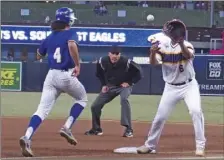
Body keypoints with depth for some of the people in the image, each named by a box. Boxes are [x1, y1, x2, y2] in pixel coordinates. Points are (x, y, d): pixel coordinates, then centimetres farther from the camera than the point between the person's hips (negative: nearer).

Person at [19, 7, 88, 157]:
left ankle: (27, 137, -26)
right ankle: (67, 127, 5)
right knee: (82, 98, 23)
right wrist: (78, 65, -21)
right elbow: (72, 45, -25)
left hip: (51, 76, 4)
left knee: (42, 110, -3)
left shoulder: (50, 37, 13)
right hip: (67, 76, -4)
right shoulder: (70, 33, -2)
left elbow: (39, 54, 26)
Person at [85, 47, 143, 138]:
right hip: (109, 86, 4)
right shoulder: (102, 61, -16)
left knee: (124, 99, -36)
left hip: (124, 86, -4)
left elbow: (138, 72, -15)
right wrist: (104, 85, 1)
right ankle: (96, 129, 25)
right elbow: (99, 73, 8)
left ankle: (128, 129, -35)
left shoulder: (126, 62, -28)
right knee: (95, 106, 0)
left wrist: (129, 83, -19)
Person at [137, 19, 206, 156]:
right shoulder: (163, 46, -5)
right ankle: (150, 145, 20)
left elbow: (189, 55, -33)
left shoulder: (187, 45, -10)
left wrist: (181, 43, -51)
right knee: (160, 116, 3)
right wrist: (153, 52, -41)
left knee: (196, 111, -20)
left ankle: (200, 146, -13)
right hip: (171, 87, 2)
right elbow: (154, 63, -19)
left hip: (189, 85, -2)